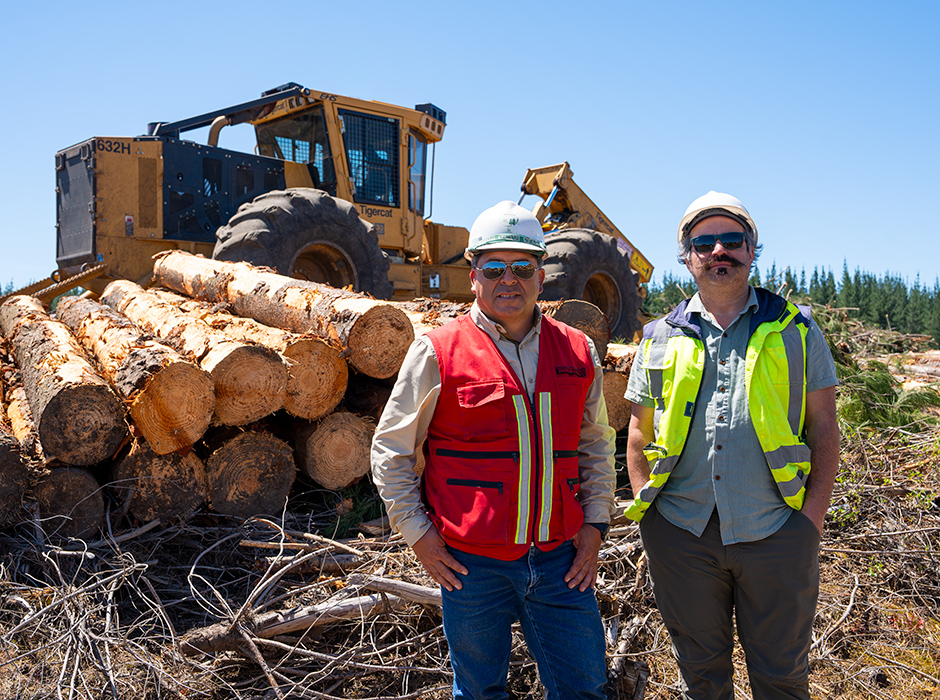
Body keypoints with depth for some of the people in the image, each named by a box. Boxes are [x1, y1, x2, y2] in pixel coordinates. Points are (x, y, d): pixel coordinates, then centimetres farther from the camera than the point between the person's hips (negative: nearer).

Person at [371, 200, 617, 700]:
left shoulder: (577, 352, 6)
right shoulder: (437, 352, -5)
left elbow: (596, 443, 15)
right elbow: (391, 448, 1)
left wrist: (594, 523, 8)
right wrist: (416, 530, -4)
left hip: (561, 562, 3)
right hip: (471, 564, -2)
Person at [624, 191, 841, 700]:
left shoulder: (793, 328, 6)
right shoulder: (659, 338, 8)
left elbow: (824, 427, 5)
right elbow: (639, 436, 12)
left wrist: (813, 514, -4)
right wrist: (644, 508, 2)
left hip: (775, 530, -1)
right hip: (681, 531, 1)